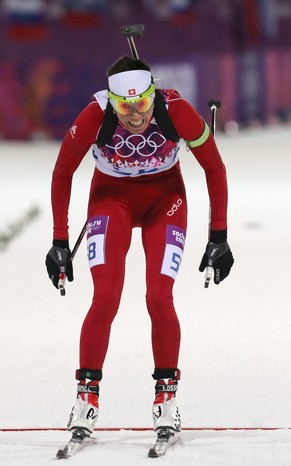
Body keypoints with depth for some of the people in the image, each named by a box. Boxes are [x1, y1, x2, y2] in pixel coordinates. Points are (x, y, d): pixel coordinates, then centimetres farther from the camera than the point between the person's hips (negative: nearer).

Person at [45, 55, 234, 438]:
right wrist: (60, 242, -9)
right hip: (112, 197, 0)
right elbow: (62, 175, -12)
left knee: (159, 298, -12)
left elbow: (214, 168, -13)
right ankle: (87, 393, -2)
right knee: (106, 298, -16)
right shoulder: (95, 117, -30)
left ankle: (167, 393, 5)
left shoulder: (177, 112, -30)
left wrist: (219, 237, -11)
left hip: (164, 198, 0)